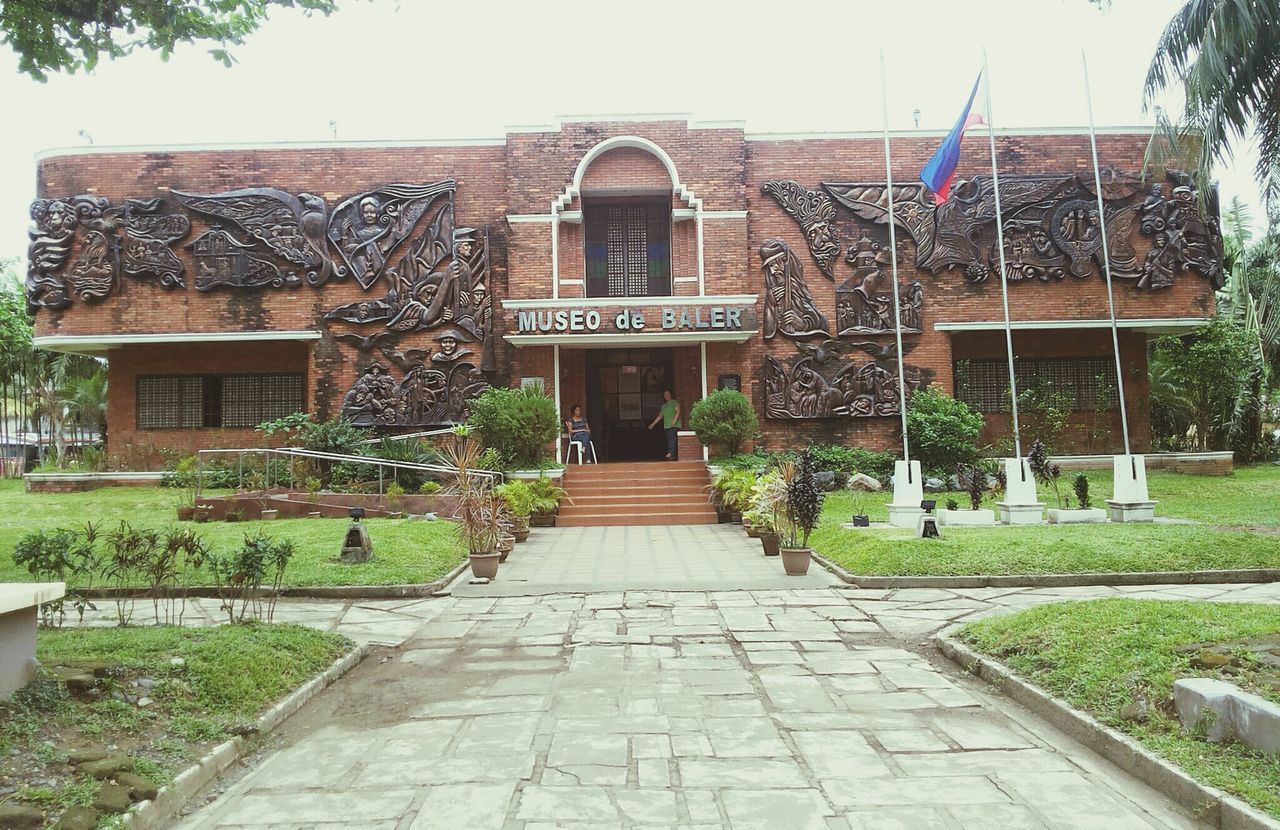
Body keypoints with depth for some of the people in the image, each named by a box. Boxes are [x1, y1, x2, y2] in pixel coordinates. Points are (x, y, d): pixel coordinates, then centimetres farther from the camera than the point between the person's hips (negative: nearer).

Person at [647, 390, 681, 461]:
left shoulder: (674, 402, 4)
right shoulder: (663, 406, 23)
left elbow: (678, 411, -9)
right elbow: (660, 416, 25)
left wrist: (675, 420, -24)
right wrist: (653, 424, 19)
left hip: (674, 425, -7)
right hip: (667, 426, 7)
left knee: (672, 438, -21)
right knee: (669, 440, -1)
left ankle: (670, 453, -36)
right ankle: (673, 456, -2)